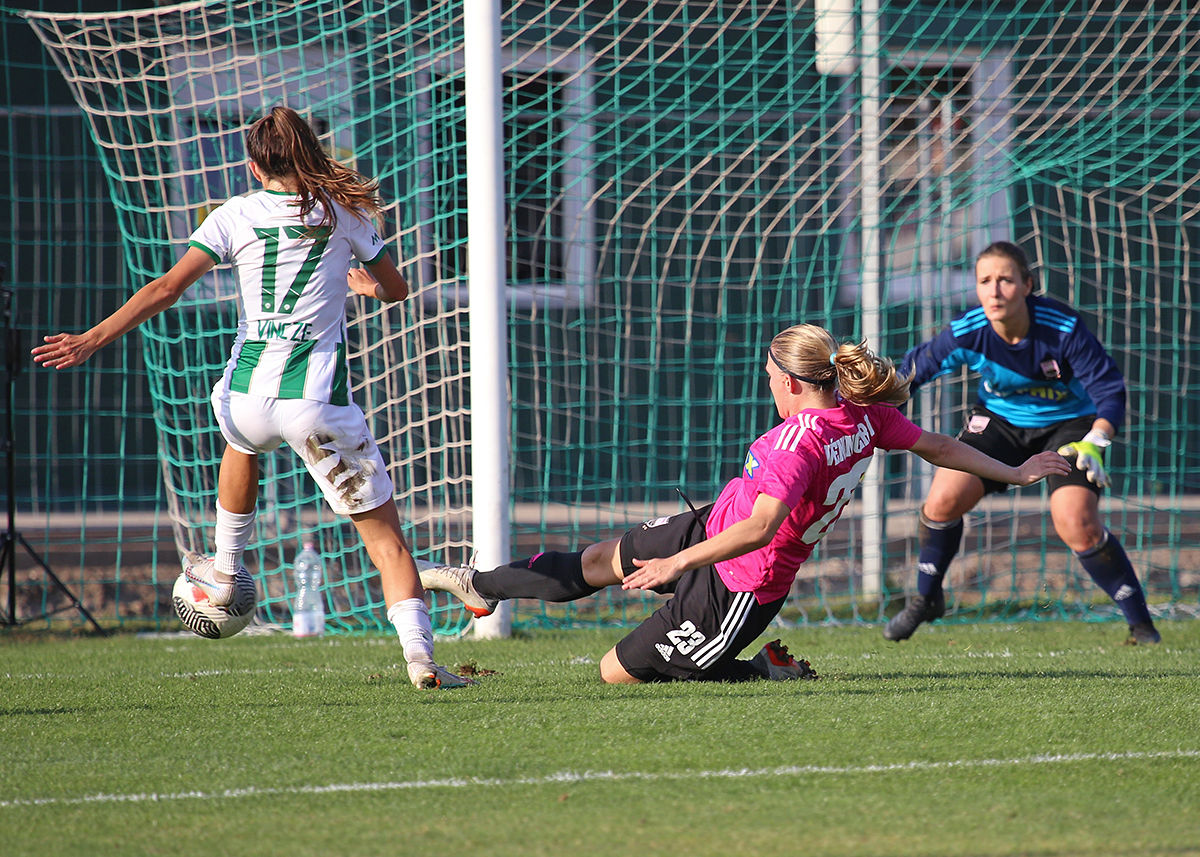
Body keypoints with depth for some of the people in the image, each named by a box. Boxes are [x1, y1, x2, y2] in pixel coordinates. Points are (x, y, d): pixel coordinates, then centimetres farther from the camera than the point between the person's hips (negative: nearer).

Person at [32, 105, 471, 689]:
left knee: (242, 442, 41)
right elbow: (396, 289, 18)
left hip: (249, 395, 2)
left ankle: (226, 571, 48)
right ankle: (419, 652, -17)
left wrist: (94, 339, -2)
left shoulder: (235, 216, 4)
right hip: (319, 403, -2)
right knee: (384, 535, 1)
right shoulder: (343, 211, 6)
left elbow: (167, 288, -4)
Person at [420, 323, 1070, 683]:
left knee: (618, 672, 3)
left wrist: (679, 563, -41)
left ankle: (766, 671, 7)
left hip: (737, 587, -10)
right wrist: (1015, 474, 15)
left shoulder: (802, 440, -34)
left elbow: (761, 526, -42)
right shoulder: (864, 414, -7)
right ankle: (479, 586, 40)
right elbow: (939, 446, 2)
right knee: (599, 562, 21)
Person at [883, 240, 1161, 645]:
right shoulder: (967, 334, -23)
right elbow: (912, 369, -8)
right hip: (1000, 421, 3)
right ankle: (925, 599, 12)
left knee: (1077, 525, -23)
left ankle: (1140, 623, -7)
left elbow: (1109, 387, -22)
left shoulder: (1063, 329, -29)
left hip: (1068, 423, -3)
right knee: (944, 498, -15)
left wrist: (1094, 444, -37)